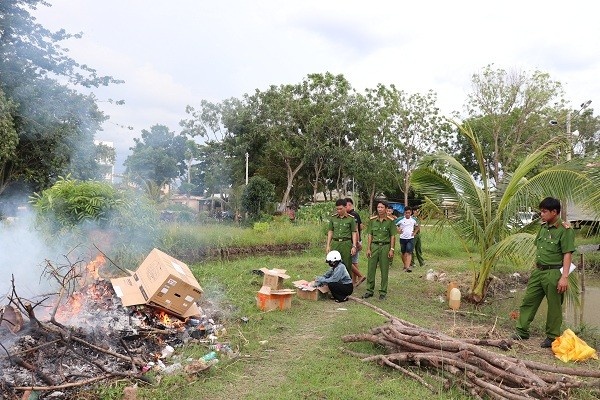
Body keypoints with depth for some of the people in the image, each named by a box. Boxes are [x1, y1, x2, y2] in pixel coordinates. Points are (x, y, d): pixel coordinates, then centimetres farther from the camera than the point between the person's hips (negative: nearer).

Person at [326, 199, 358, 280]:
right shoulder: (333, 218, 9)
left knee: (347, 265, 2)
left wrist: (354, 246, -5)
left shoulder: (351, 218, 1)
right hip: (335, 243, 2)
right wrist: (328, 245, 8)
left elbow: (354, 233, 3)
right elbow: (330, 232, 13)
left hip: (346, 243, -2)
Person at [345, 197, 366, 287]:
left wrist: (357, 242, -23)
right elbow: (361, 227, 19)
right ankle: (354, 281, 16)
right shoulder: (356, 214, 13)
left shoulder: (352, 215, -17)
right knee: (354, 261, 12)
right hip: (355, 242, 10)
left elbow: (355, 230, -22)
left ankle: (360, 276, 1)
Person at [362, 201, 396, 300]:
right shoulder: (372, 220, 5)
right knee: (371, 269, 3)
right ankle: (370, 290, 14)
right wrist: (368, 248, 2)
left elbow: (392, 236, 1)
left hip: (385, 246, -2)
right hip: (374, 246, 2)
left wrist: (391, 249, -5)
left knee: (384, 270, 4)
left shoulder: (390, 221, 0)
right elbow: (369, 235, 7)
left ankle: (383, 292, 13)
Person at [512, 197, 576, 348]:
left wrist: (564, 277, -21)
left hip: (554, 273, -7)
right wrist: (535, 268, 16)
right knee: (528, 300, 9)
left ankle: (552, 337, 19)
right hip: (539, 271, 7)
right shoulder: (543, 226, 8)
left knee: (554, 306, 6)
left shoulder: (565, 229, -13)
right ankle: (522, 331, 19)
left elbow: (567, 254, -16)